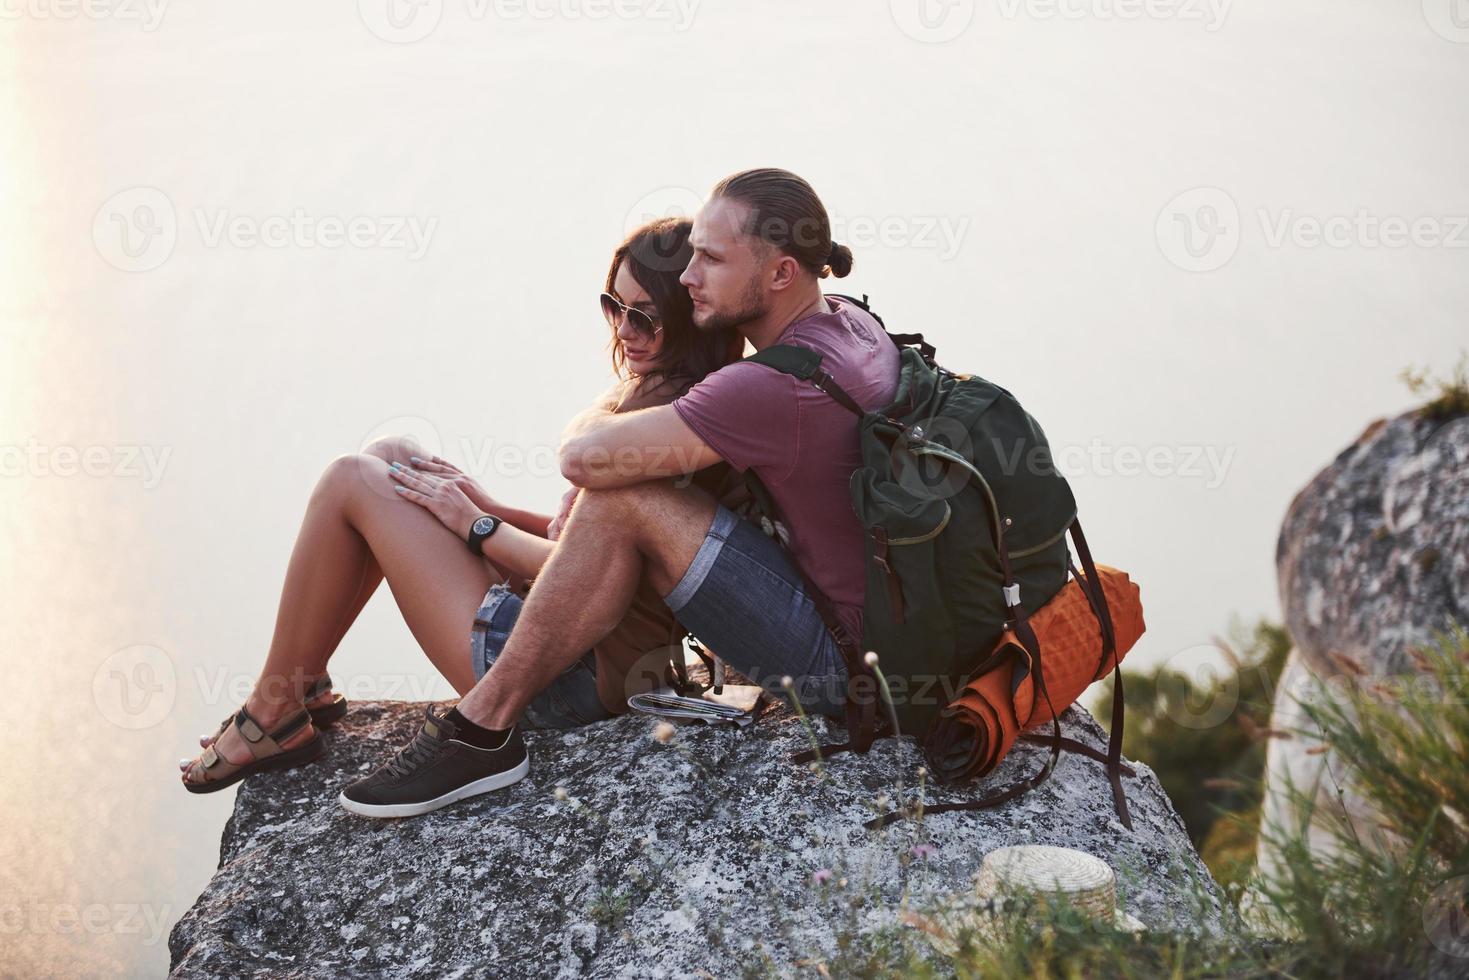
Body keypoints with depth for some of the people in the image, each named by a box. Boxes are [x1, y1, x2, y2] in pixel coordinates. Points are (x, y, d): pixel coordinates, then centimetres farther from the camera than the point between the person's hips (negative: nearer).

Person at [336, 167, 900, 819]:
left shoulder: (777, 389, -26)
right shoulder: (850, 321, 5)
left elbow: (585, 456, -23)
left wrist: (592, 419, 1)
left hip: (838, 661, -10)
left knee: (622, 500, -18)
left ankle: (484, 729, -11)